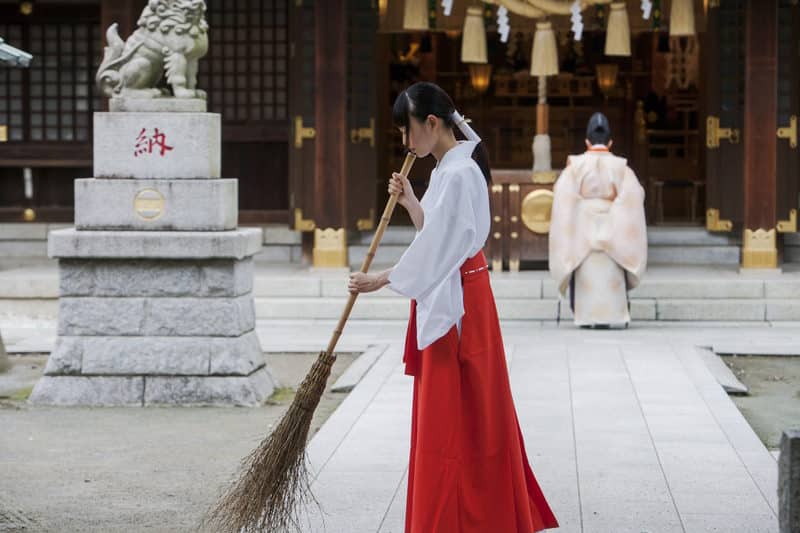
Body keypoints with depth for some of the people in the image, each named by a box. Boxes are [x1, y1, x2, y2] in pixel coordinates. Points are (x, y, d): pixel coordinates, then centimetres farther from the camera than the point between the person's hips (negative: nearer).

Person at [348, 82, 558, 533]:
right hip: (444, 301, 10)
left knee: (455, 415, -4)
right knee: (466, 416, 14)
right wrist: (411, 202, 4)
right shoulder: (447, 168, 13)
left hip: (457, 305, -10)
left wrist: (381, 280, -10)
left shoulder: (459, 174, -19)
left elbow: (437, 246, -18)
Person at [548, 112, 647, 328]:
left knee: (587, 276, 4)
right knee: (611, 276, 5)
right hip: (611, 231, 0)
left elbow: (563, 197, -8)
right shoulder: (620, 167, -1)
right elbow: (634, 196, -8)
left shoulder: (575, 166, -3)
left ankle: (588, 317, 3)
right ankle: (612, 316, 3)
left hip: (583, 229, 0)